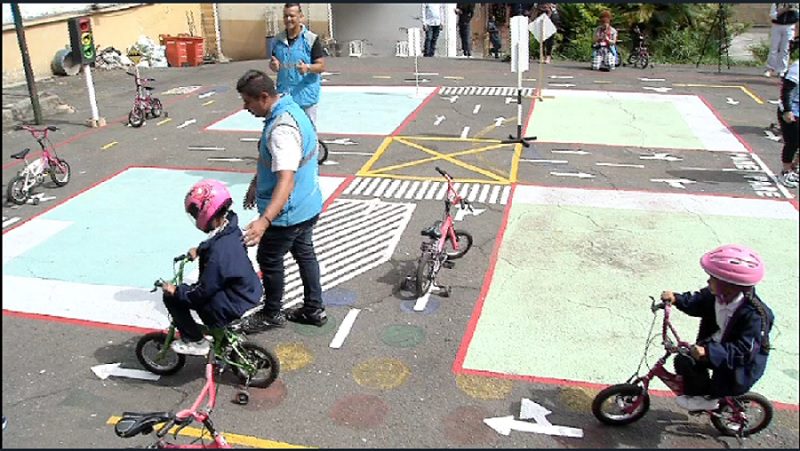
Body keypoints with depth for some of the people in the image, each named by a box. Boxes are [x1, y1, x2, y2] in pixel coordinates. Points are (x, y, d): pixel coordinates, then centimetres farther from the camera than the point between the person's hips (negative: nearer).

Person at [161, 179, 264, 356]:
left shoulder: (219, 252, -30)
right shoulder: (230, 228, -4)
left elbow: (203, 290, -22)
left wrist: (176, 290, -9)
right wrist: (199, 250, 17)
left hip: (233, 308, -9)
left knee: (172, 297, -3)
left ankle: (195, 341, 8)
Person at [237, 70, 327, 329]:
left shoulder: (282, 129, -30)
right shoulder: (289, 109, 2)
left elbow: (286, 181, -40)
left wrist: (264, 221, -49)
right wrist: (255, 183, 27)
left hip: (288, 212, -10)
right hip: (307, 205, 10)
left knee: (269, 260, 10)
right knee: (304, 253, 21)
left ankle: (271, 314, 29)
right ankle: (314, 310, 34)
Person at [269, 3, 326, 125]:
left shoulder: (311, 39, -7)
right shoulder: (278, 40, 6)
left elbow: (321, 66, -7)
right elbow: (272, 64, 15)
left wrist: (308, 68, -27)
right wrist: (273, 66, -9)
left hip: (306, 96, -4)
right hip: (284, 96, 4)